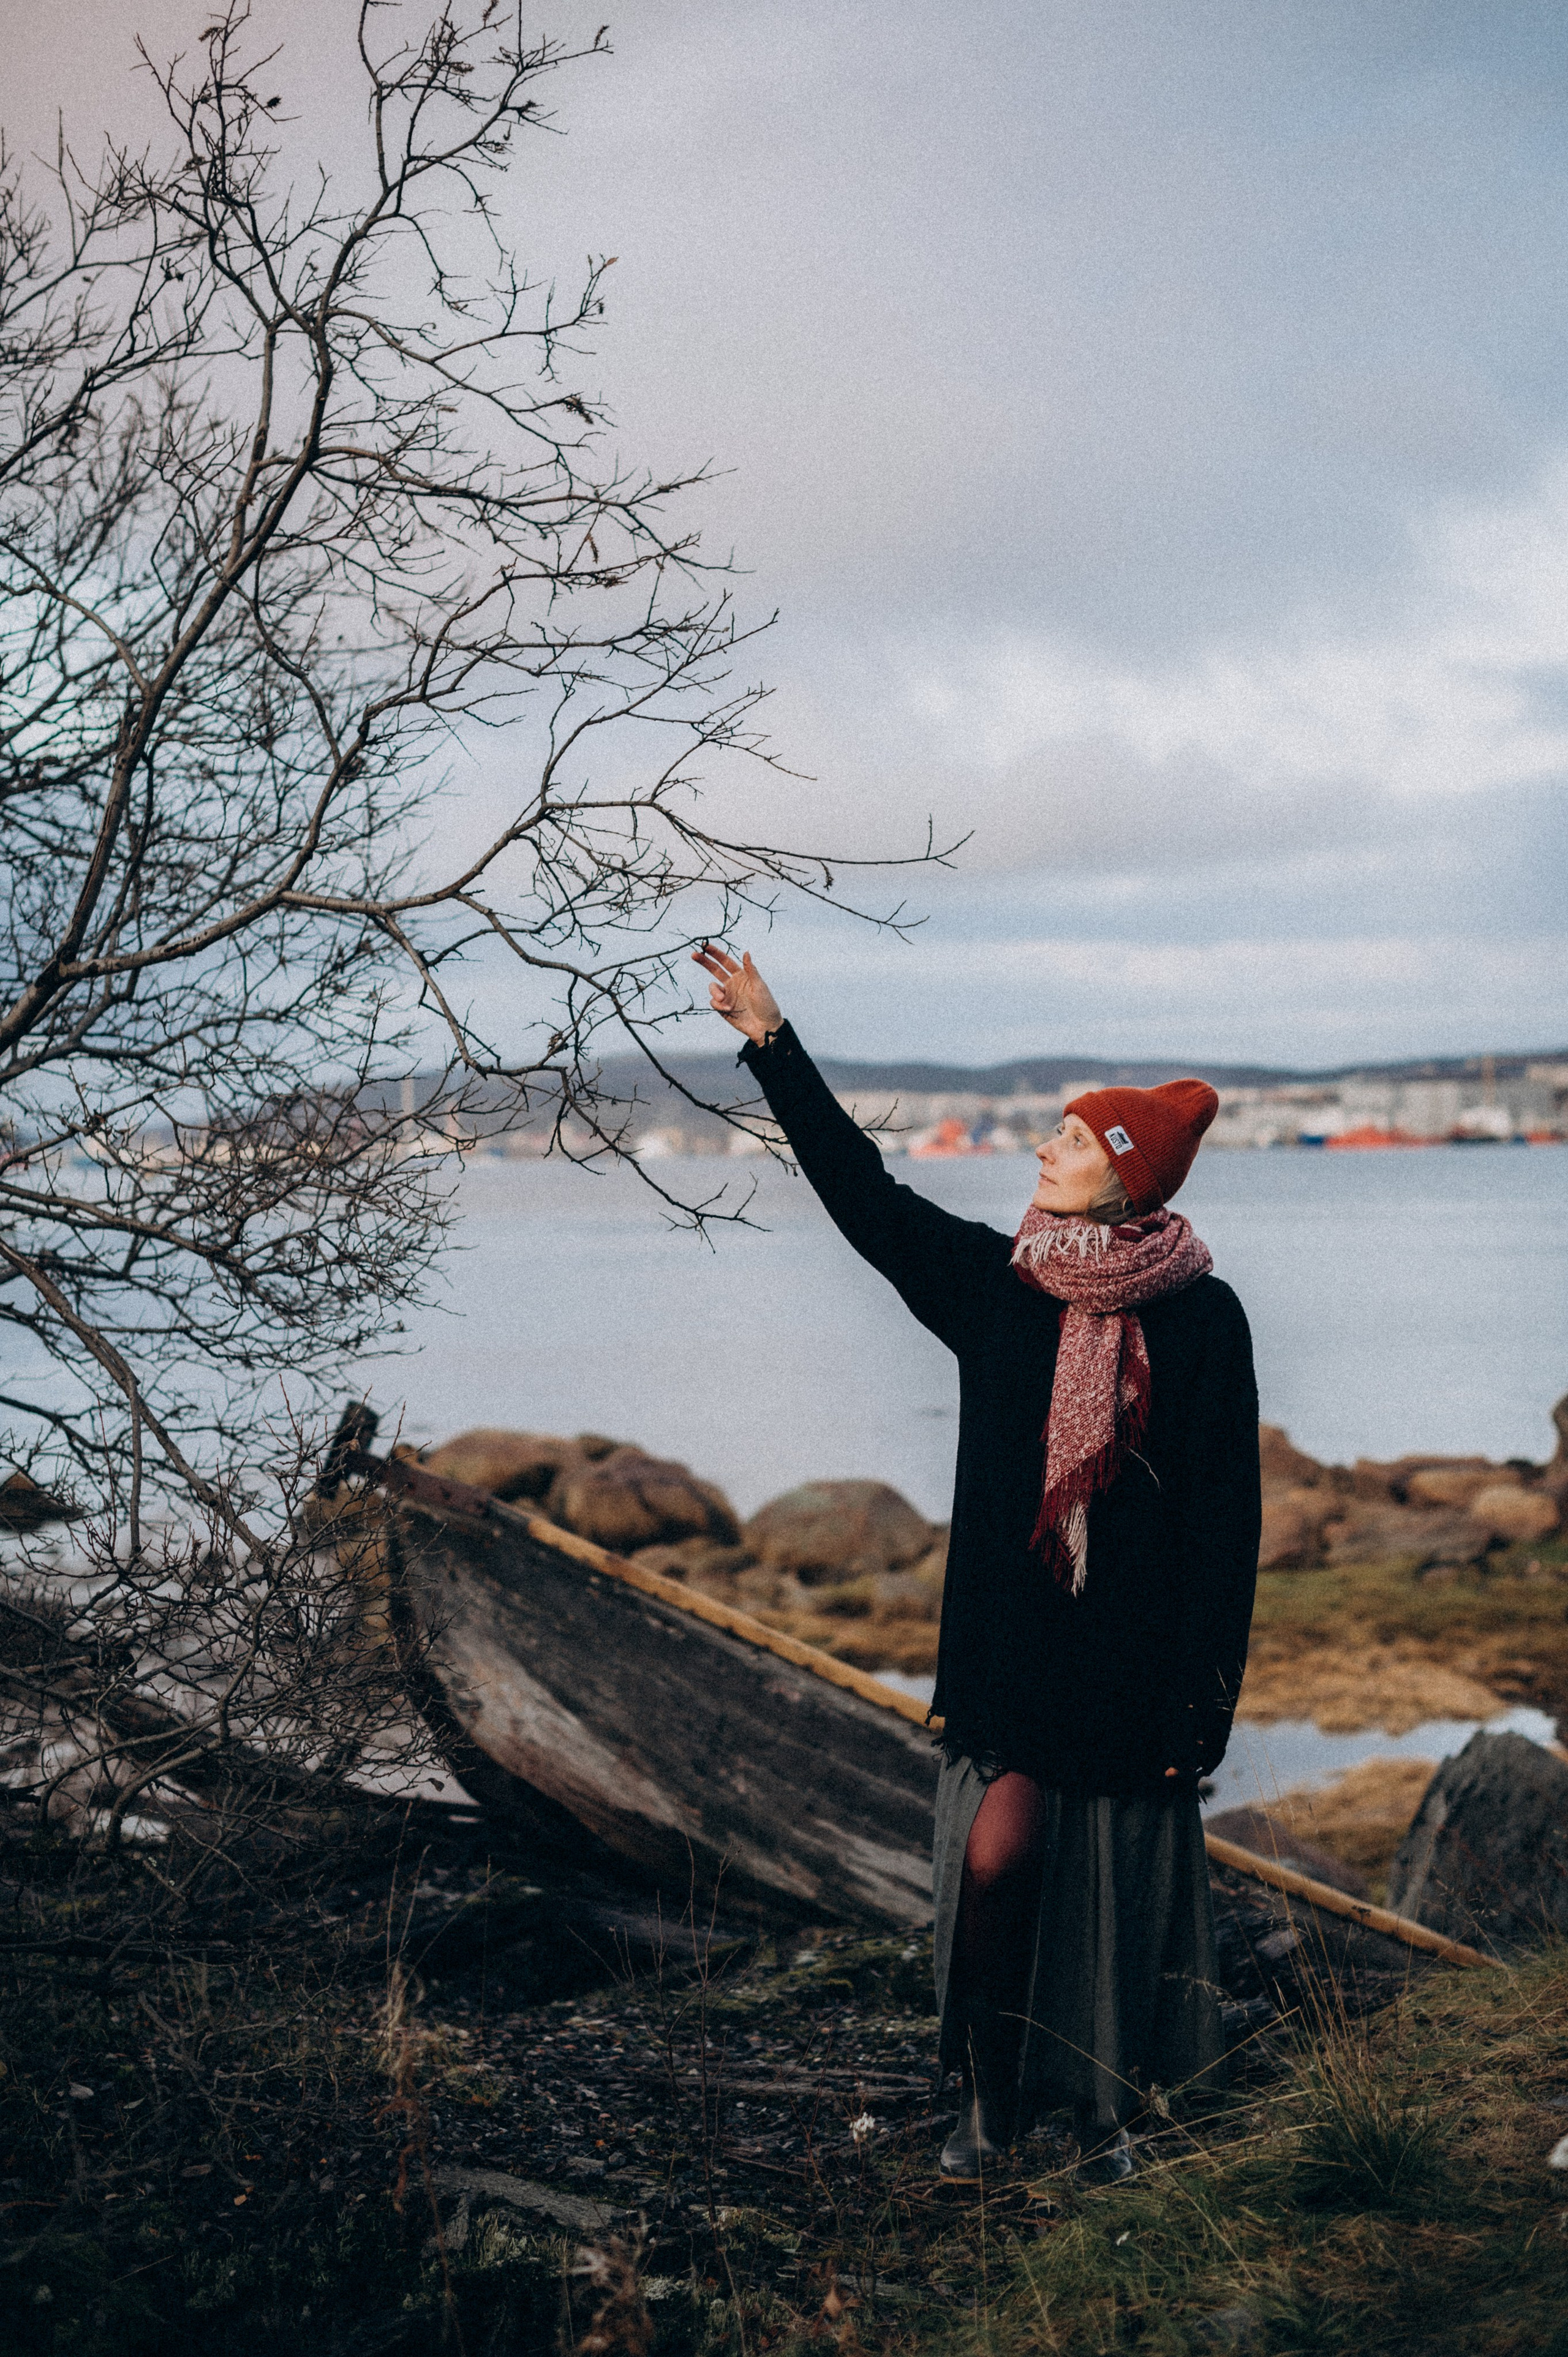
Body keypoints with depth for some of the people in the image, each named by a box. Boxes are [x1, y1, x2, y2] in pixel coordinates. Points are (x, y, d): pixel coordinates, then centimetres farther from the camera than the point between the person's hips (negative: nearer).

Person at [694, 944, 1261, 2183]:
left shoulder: (1203, 1317, -6)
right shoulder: (994, 1281, 3)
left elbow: (1228, 1512, -5)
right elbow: (864, 1191, 5)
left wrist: (1204, 1693, -9)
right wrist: (772, 1041, 1)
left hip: (1139, 1650, -2)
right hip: (1014, 1638, 2)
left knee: (1124, 1884, 9)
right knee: (998, 1859, -4)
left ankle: (1108, 2105, 28)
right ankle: (993, 2093, 16)